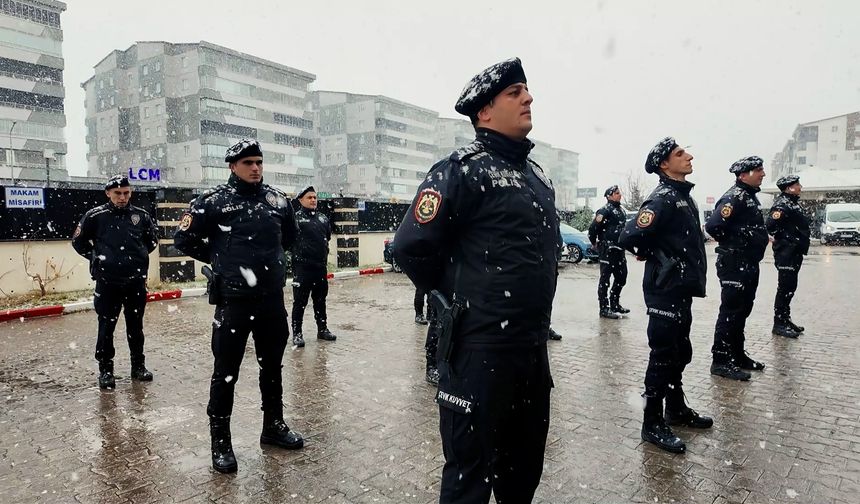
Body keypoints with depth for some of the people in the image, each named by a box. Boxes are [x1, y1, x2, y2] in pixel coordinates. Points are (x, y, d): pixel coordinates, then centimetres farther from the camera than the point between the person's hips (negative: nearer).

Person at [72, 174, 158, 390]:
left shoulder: (141, 216, 1)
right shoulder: (95, 216, -5)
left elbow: (152, 239, 17)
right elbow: (78, 241, 7)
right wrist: (96, 258, 3)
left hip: (136, 281, 2)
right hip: (107, 283, -2)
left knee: (135, 326, 12)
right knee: (106, 327, 4)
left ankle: (138, 365, 23)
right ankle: (105, 369, 16)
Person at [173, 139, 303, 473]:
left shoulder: (277, 200, 5)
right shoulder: (213, 201, -8)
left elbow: (290, 236, 23)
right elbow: (184, 239, 1)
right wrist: (218, 258, 4)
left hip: (272, 298, 5)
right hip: (233, 300, -4)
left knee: (272, 366, 16)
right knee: (226, 373, 3)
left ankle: (274, 425, 33)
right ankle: (220, 440, 19)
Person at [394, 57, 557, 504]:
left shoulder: (535, 174, 12)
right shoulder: (462, 170, -14)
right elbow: (411, 247, -16)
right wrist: (459, 298, -4)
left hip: (534, 346, 8)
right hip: (480, 347, -8)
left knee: (526, 462, 23)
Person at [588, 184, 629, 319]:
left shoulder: (622, 211, 16)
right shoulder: (605, 211, -11)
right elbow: (593, 228, -16)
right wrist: (595, 243, -4)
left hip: (619, 250, 9)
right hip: (608, 250, -9)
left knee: (621, 277, 14)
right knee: (605, 279, -3)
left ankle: (615, 304, 28)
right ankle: (604, 309, 1)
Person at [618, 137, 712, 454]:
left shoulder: (684, 195, 14)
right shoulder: (663, 198, -17)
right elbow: (628, 237, -28)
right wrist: (651, 255, -10)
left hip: (681, 288, 9)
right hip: (665, 290, -9)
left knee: (679, 352, 19)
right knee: (663, 355, -2)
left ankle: (676, 409, 35)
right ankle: (653, 423, 10)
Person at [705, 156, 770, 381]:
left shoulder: (750, 196, 15)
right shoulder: (735, 197, -17)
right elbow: (712, 226, -29)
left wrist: (763, 238, 11)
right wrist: (732, 244, -14)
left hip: (749, 265, 10)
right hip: (735, 264, -10)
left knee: (742, 311, 16)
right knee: (730, 312, -6)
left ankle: (737, 355, 27)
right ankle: (721, 361, 0)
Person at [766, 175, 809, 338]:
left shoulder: (793, 203, 16)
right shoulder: (782, 204, -16)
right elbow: (770, 225, -27)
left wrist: (801, 246, 15)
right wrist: (782, 239, -12)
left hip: (795, 252, 10)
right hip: (786, 253, -10)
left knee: (790, 287, 16)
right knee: (785, 288, -5)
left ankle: (785, 319, 25)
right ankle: (779, 324, 1)